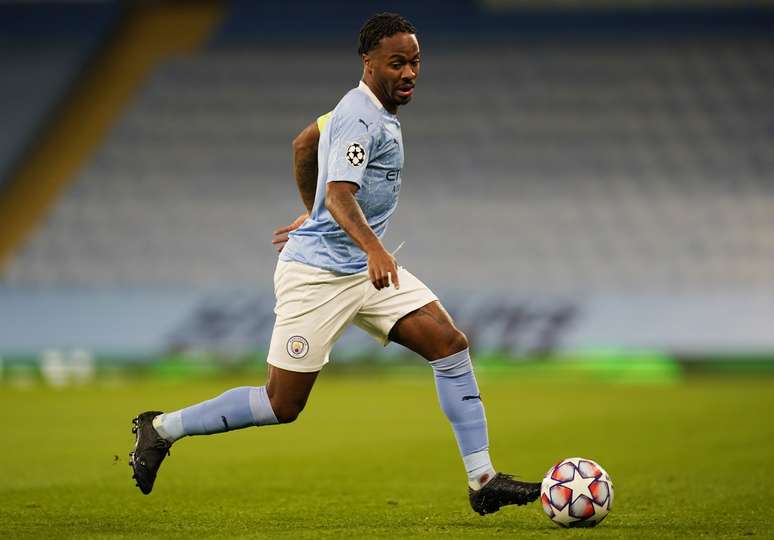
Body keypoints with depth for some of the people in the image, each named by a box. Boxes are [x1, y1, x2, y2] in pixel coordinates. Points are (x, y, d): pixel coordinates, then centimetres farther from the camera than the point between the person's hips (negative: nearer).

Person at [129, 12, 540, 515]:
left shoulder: (376, 109, 11)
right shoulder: (361, 118, -19)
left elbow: (304, 142, 26)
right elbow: (339, 194, -34)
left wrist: (312, 214, 38)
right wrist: (373, 248, -50)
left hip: (365, 267, 9)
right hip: (319, 273, -9)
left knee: (450, 343, -6)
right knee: (282, 405, -3)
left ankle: (483, 481, -4)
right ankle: (161, 429, 15)